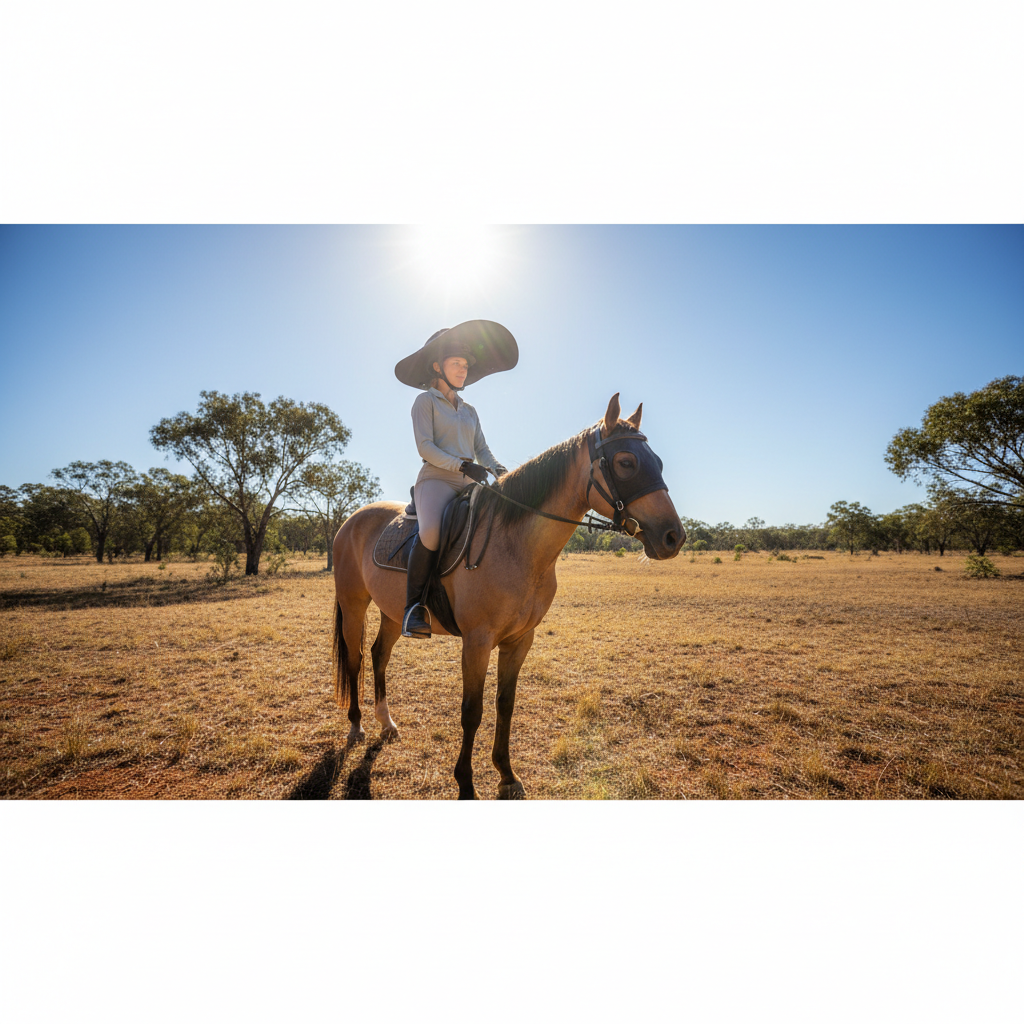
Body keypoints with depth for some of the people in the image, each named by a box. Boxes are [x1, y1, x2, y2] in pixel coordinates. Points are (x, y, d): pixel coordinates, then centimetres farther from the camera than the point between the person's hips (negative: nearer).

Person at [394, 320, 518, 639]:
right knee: (432, 531, -35)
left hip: (470, 486, 6)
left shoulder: (469, 411, 24)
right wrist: (461, 465, -19)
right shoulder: (426, 401, 6)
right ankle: (413, 606, -21)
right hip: (436, 480, -6)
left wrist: (498, 468, -5)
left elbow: (482, 449, 17)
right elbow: (425, 447, -6)